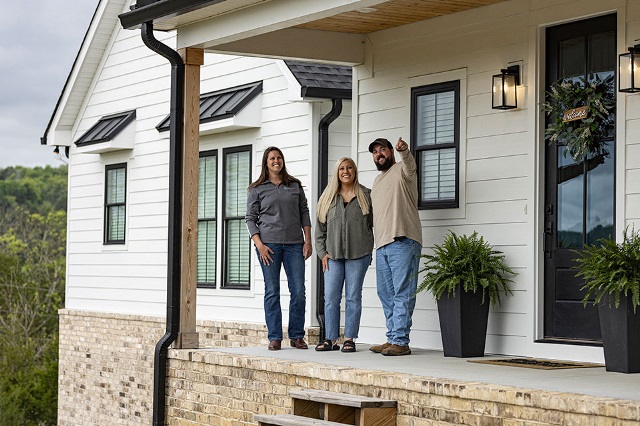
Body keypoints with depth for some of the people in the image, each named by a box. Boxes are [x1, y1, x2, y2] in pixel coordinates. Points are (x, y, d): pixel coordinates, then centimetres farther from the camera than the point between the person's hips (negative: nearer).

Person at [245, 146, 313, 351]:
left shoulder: (295, 186, 13)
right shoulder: (257, 189, 6)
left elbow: (304, 212, 14)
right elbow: (250, 218, 4)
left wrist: (307, 241, 5)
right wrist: (259, 245, -8)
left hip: (294, 244, 2)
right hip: (268, 243, -2)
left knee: (298, 291, -3)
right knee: (272, 291, -1)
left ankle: (297, 336, 6)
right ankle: (274, 338, 3)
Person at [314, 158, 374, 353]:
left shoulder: (367, 196, 6)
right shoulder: (328, 198, 11)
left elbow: (375, 224, 7)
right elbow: (320, 229, 12)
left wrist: (370, 249, 0)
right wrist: (323, 253, 4)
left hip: (358, 254, -2)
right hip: (333, 255, 2)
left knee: (353, 297, 0)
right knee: (331, 298, -1)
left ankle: (350, 339, 4)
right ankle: (330, 339, 4)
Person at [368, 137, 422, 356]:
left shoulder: (401, 170, 2)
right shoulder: (377, 181, 27)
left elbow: (410, 165, -23)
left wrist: (404, 151, -45)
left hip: (402, 241, -9)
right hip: (381, 244, 9)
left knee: (402, 293, -10)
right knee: (386, 293, 9)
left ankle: (400, 341, -14)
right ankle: (392, 339, 14)